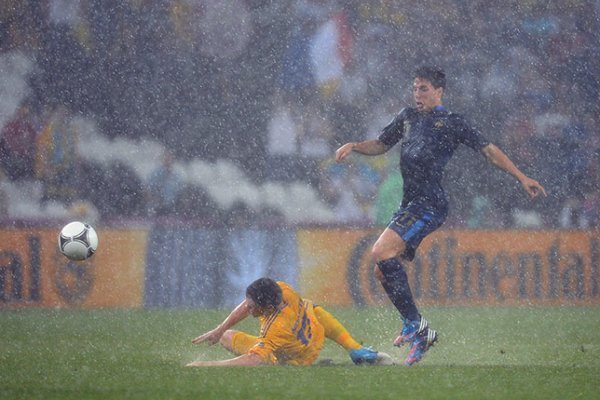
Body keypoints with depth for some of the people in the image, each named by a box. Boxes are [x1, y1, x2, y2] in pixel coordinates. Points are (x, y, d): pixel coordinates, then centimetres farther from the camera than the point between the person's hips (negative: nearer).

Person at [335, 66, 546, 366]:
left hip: (429, 203, -8)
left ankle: (415, 325, -19)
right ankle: (418, 332, 12)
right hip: (410, 203, 8)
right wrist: (353, 147, 11)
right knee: (383, 271, 5)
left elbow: (489, 150, 1)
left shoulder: (451, 122, 0)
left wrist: (521, 178, -5)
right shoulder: (408, 117, 20)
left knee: (381, 253, -22)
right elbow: (380, 145, 30)